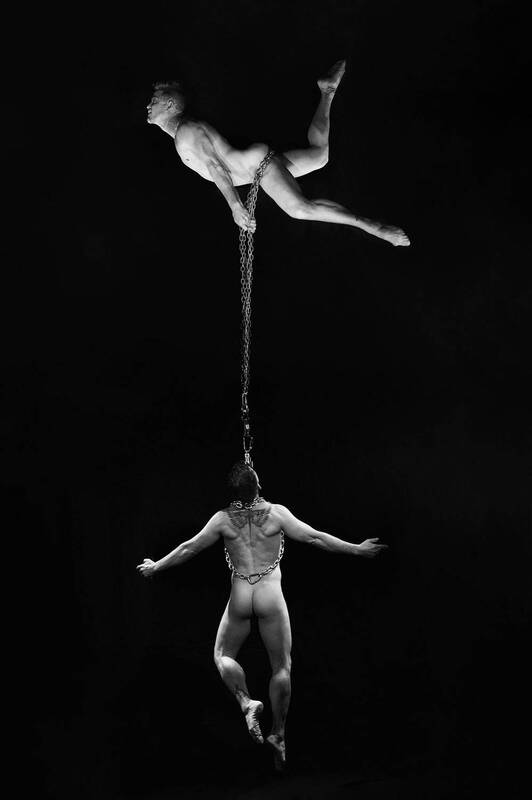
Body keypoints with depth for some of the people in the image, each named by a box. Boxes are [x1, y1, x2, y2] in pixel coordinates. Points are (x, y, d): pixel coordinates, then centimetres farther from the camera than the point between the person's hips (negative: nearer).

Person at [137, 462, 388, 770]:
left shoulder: (223, 519, 0)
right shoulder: (276, 512, -4)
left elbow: (190, 548, 8)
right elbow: (315, 537, -2)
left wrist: (156, 566, 22)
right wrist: (357, 549, 6)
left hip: (240, 596, 1)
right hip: (271, 594, -1)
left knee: (224, 655, 19)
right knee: (282, 666, 9)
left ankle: (247, 702, -5)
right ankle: (278, 734, 8)